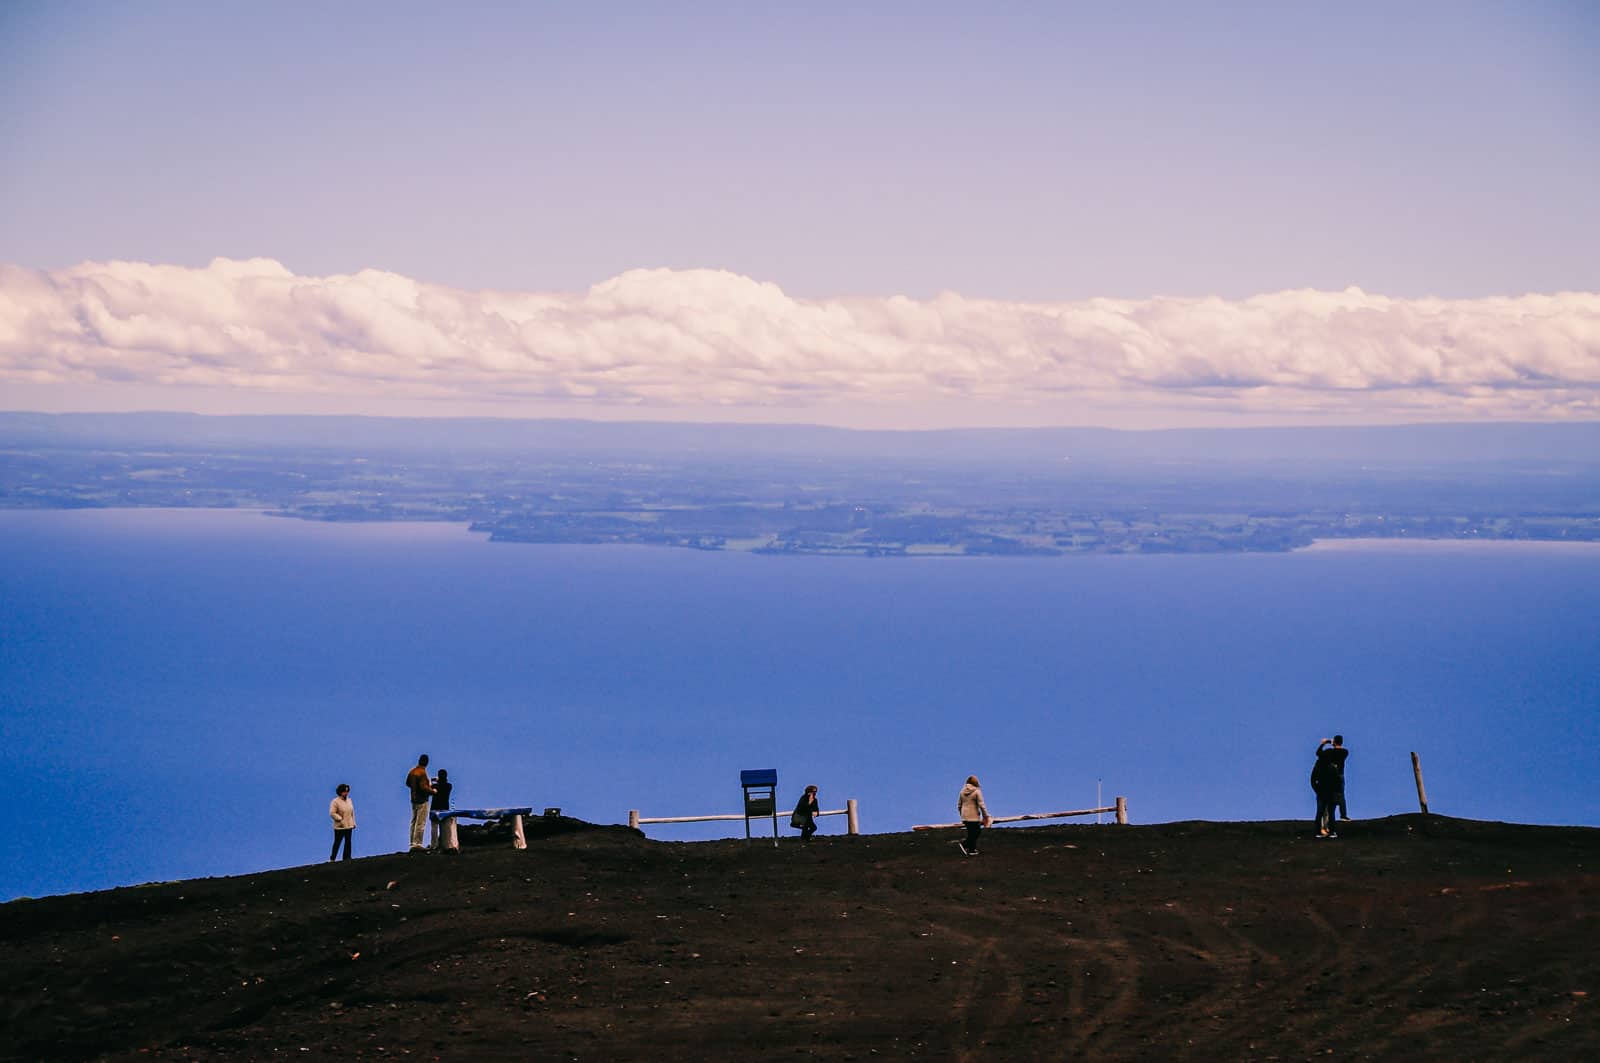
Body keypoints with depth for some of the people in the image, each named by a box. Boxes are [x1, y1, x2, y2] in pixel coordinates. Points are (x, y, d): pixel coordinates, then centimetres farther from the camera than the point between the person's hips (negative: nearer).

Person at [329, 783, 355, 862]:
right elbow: (332, 813, -16)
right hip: (340, 827, -6)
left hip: (349, 826, 6)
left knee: (348, 842, 8)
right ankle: (332, 859, 7)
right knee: (337, 843, -1)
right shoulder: (335, 801, -11)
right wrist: (340, 819, -20)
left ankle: (347, 858, 15)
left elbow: (352, 812, 16)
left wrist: (353, 823, 13)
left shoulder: (349, 800, 10)